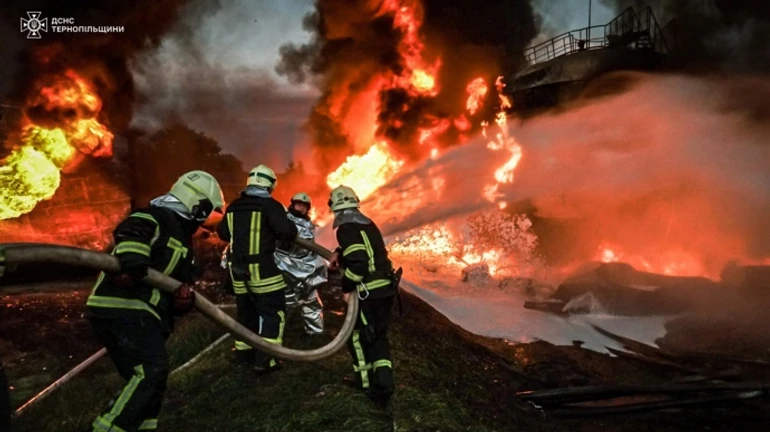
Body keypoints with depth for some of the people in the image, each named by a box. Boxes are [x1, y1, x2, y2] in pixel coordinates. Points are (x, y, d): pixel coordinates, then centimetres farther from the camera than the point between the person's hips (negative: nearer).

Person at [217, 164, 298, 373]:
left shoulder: (233, 207, 10)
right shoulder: (270, 205, -11)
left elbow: (223, 233, 21)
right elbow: (286, 232, -21)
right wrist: (292, 230, 1)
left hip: (237, 267, 7)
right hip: (261, 268, -7)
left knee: (246, 311, 19)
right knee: (273, 312, 1)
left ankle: (244, 353, 28)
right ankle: (265, 360, -2)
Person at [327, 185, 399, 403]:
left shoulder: (346, 228, -14)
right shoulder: (368, 224, 13)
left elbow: (357, 262, -24)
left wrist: (346, 288, -11)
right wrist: (339, 253, 14)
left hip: (368, 292, -7)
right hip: (386, 288, 8)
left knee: (358, 336, 12)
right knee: (379, 336, 17)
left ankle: (368, 383, 20)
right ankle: (383, 380, 4)